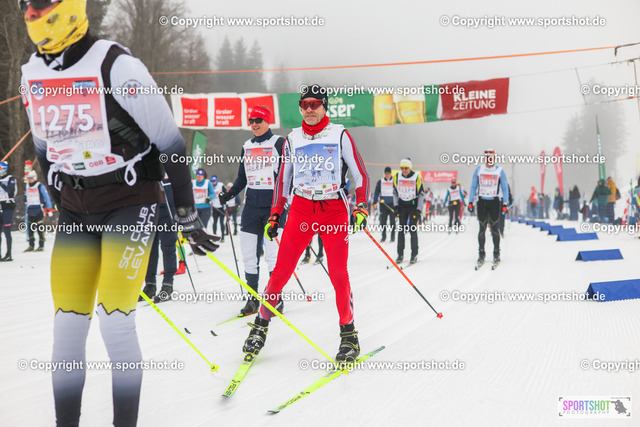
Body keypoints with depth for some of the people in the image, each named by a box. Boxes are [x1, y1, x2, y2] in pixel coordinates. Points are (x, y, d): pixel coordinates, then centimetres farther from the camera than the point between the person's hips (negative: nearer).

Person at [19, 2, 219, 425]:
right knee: (67, 327, 2)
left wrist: (189, 218, -7)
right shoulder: (33, 73, 5)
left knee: (115, 322, -12)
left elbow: (170, 142, -12)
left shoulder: (117, 67, -17)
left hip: (131, 201, -6)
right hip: (75, 208, 6)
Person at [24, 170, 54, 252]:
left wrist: (49, 209, -9)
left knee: (40, 228, -5)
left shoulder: (40, 187, -7)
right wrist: (27, 211, 26)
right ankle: (31, 246, 11)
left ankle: (41, 246, 1)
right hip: (30, 211, 6)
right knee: (30, 229, 5)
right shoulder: (27, 187, 13)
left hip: (39, 210, -6)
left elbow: (47, 198, -6)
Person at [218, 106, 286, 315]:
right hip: (251, 205, 6)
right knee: (249, 254, 4)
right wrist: (229, 194, 9)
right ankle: (252, 298, 12)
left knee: (273, 253, -9)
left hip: (274, 204, -6)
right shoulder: (246, 146, 17)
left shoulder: (279, 142, 0)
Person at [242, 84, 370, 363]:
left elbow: (360, 174, 4)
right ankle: (261, 325, 11)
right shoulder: (293, 140, 11)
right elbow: (283, 179, 18)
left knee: (338, 275, -9)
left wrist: (361, 207, -9)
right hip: (301, 209, 2)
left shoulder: (340, 135, 2)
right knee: (281, 271, -5)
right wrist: (274, 215, 13)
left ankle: (349, 334, 6)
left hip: (334, 211, -2)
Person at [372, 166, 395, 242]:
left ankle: (393, 236, 6)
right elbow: (376, 192, 11)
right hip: (383, 204, 1)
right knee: (383, 221, 1)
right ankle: (383, 236, 10)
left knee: (392, 221, -1)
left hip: (392, 204, -1)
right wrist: (374, 203, 4)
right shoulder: (380, 181, 7)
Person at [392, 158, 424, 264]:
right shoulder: (397, 177, -2)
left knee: (413, 230, -8)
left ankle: (414, 255, 0)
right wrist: (396, 206, 2)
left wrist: (418, 209, -8)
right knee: (401, 229, -1)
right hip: (402, 206, 3)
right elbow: (395, 192, 10)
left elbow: (421, 194, -3)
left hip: (414, 205, -3)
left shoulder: (417, 177, -10)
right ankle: (400, 255, 4)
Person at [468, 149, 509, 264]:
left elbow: (505, 188, 4)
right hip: (482, 201, 1)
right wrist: (470, 202, 1)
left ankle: (496, 253, 4)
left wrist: (505, 204, -4)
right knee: (482, 227, -1)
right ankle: (481, 253, 4)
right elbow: (473, 186, 9)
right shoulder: (478, 170, 6)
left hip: (495, 201, -1)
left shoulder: (500, 171, 1)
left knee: (494, 227, -2)